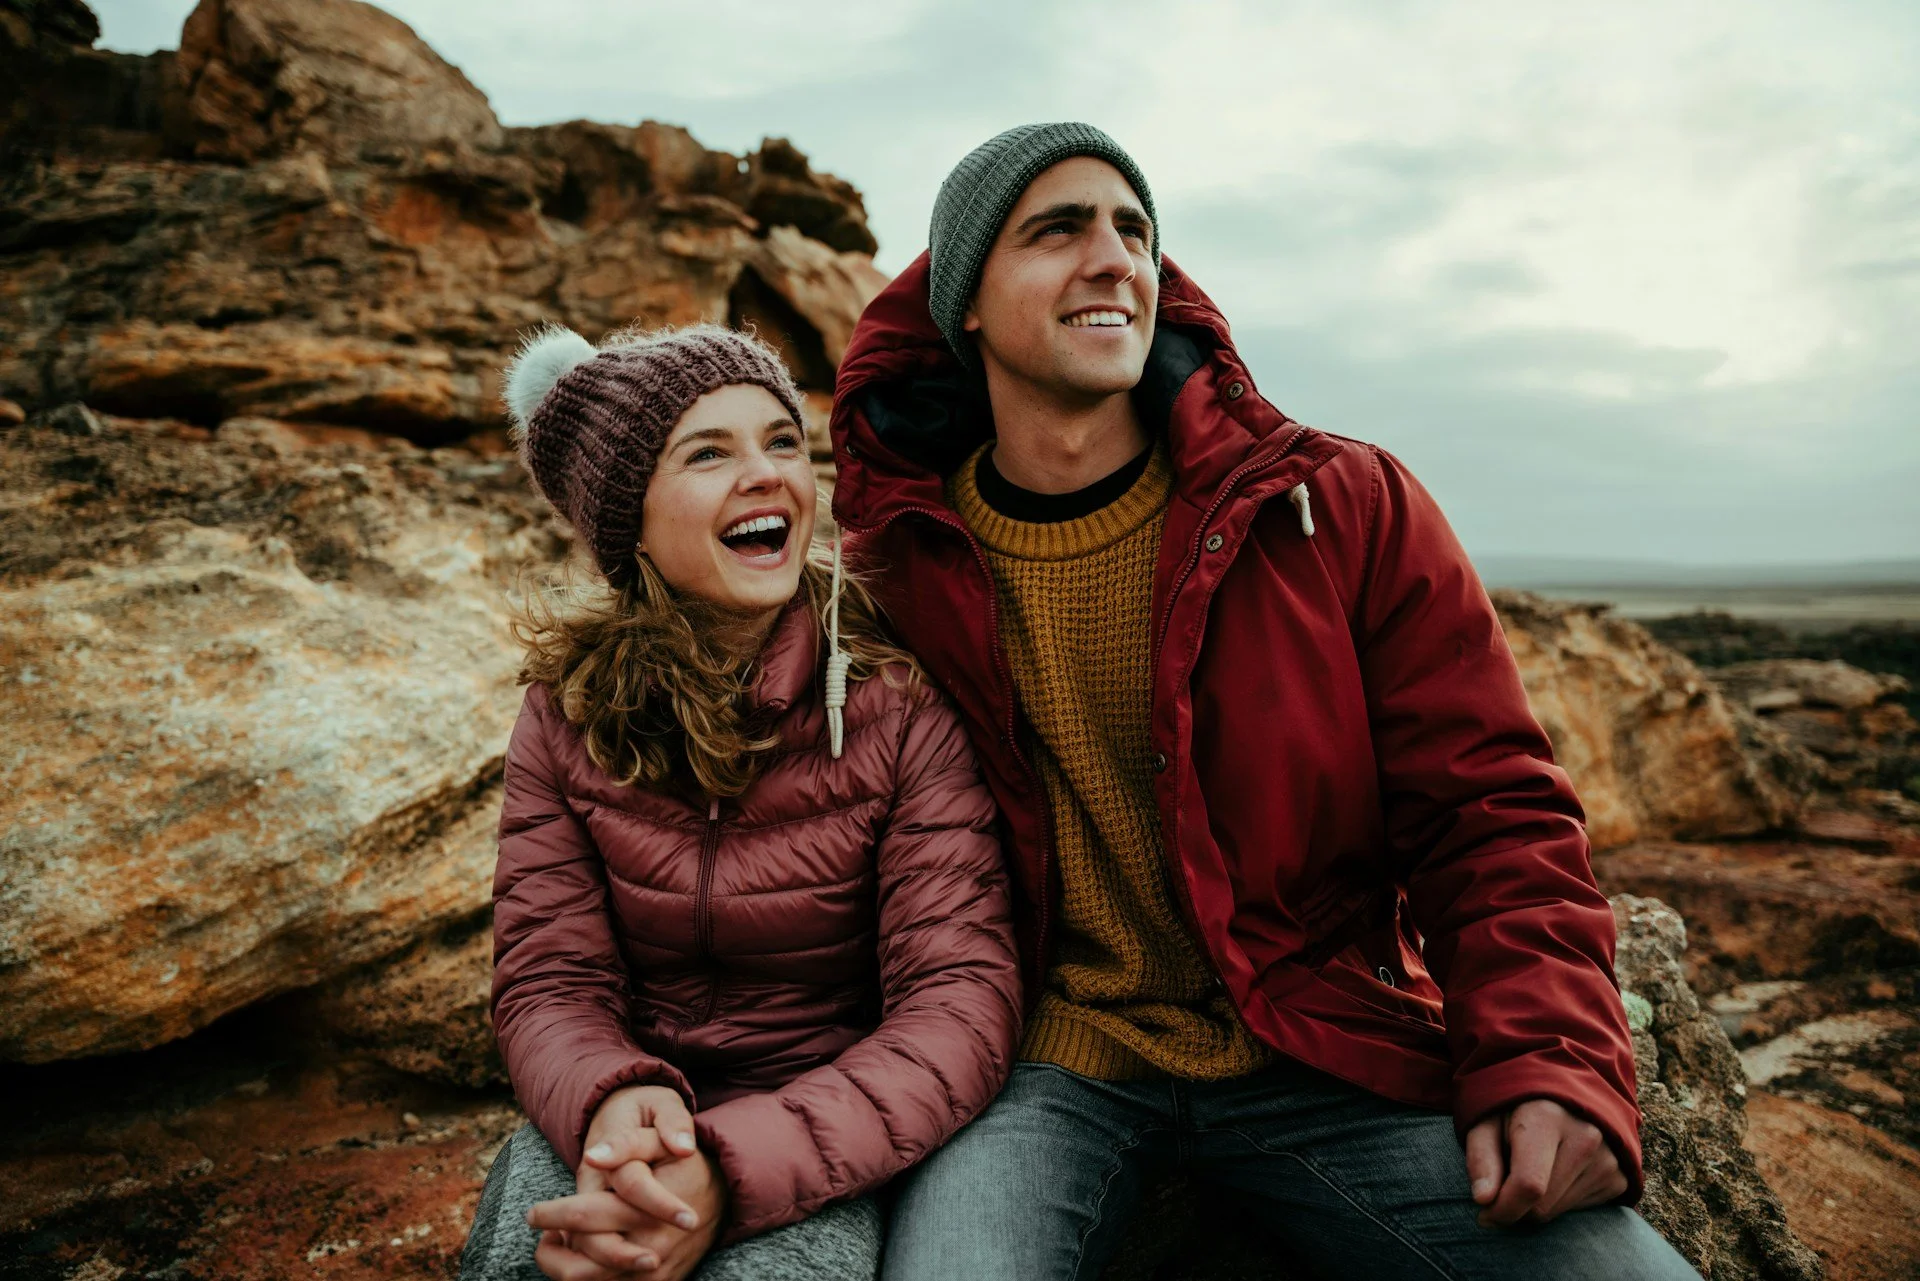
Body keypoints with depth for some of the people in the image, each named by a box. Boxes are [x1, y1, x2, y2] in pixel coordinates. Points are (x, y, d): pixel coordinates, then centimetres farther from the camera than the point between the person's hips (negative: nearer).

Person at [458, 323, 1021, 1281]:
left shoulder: (903, 696, -12)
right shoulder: (566, 711, -2)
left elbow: (958, 1008, -17)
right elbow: (546, 983, -4)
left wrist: (730, 1172, -31)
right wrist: (609, 1104, -28)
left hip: (826, 1146, -2)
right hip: (625, 1127, 3)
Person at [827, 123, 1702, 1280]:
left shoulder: (1348, 508, -3)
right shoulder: (903, 564, -1)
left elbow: (1489, 812, -1)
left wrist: (1548, 1070, -14)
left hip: (1326, 1054, 1)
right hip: (1052, 1064, 0)